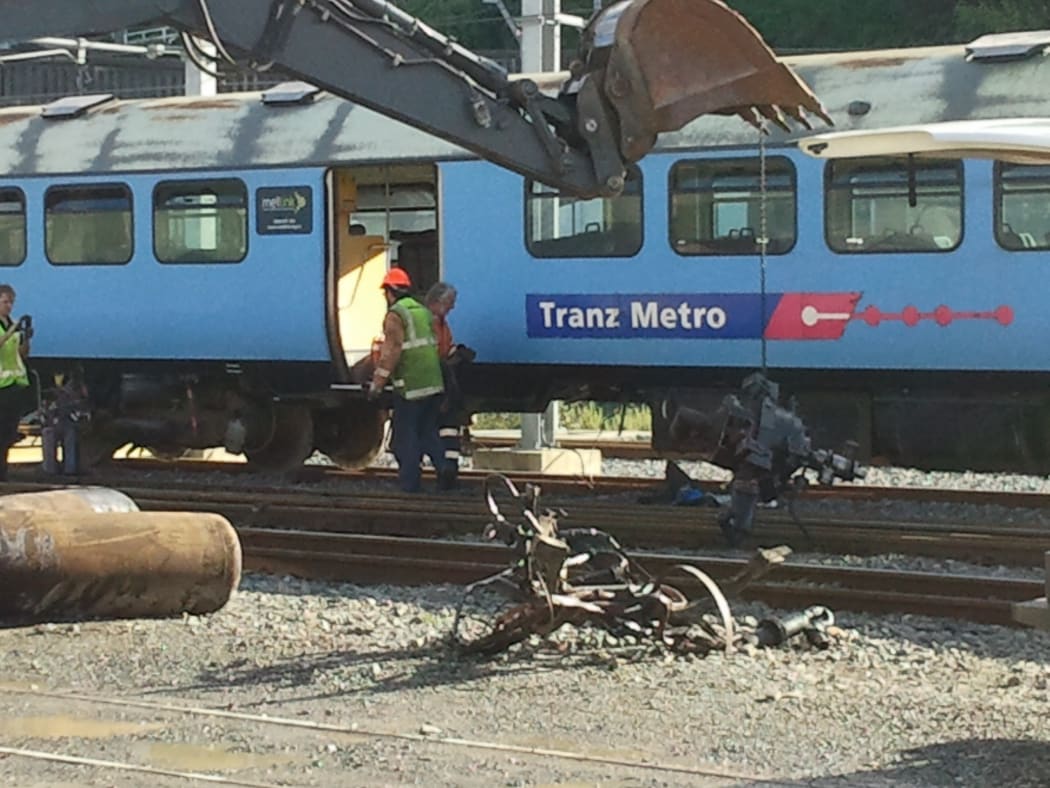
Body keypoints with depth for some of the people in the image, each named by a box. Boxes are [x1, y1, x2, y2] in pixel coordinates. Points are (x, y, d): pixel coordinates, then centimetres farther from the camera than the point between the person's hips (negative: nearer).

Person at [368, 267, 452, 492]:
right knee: (428, 431, 17)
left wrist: (377, 383, -16)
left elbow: (391, 353, -18)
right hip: (434, 385, 7)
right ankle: (441, 465, -2)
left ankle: (410, 481, 3)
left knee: (405, 435, 2)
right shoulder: (424, 312, 15)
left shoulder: (395, 315, -10)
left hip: (410, 387, -7)